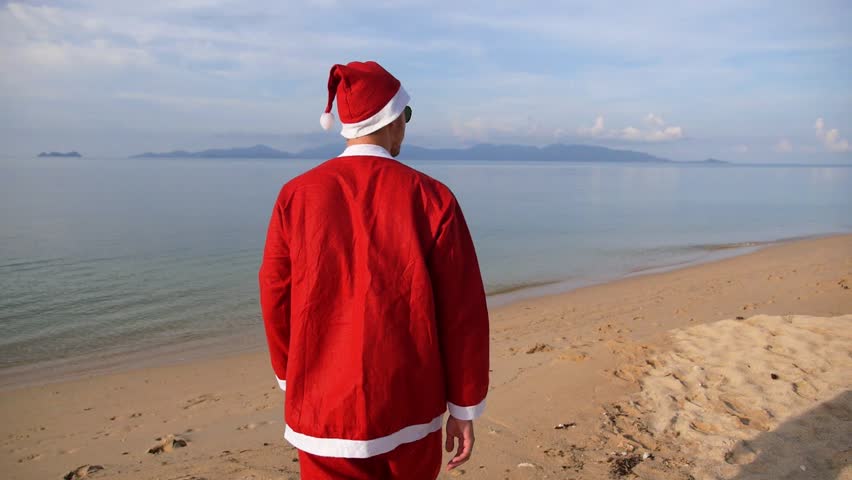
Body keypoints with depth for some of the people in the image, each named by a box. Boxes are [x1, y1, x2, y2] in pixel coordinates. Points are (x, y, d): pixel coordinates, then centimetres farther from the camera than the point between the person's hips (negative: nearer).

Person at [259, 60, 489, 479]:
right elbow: (463, 312, -9)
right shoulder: (431, 198, -11)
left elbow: (276, 300, 2)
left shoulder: (296, 197, -6)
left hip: (325, 410, 1)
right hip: (410, 412, 0)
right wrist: (464, 408, 3)